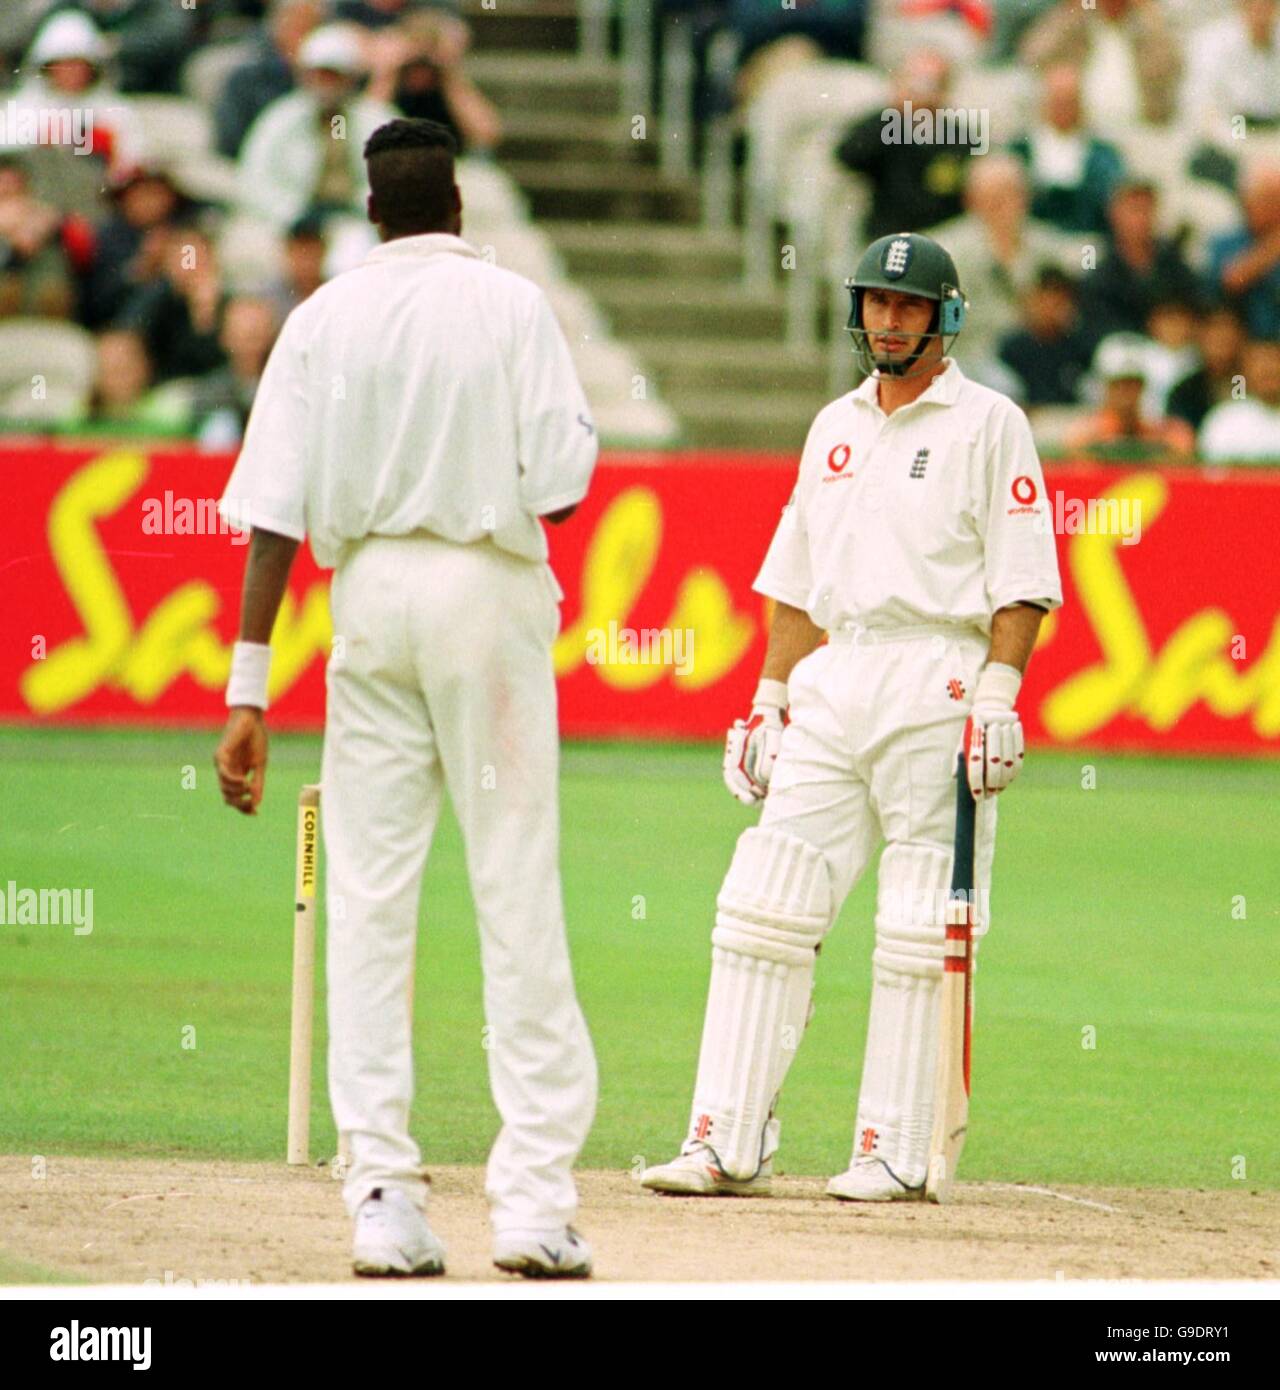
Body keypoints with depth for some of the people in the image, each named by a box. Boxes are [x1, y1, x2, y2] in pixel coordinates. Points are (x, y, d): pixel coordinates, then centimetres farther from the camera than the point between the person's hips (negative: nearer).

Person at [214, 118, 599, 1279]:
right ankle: (534, 1193, -7)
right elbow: (563, 482, -8)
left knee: (369, 898, 4)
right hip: (490, 586, -2)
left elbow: (274, 513, -2)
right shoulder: (510, 305, -1)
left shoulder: (322, 320, 5)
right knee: (516, 889, -1)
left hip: (367, 595, 2)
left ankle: (384, 1195, 0)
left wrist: (249, 689, -2)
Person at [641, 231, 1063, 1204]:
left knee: (919, 933, -5)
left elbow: (1024, 581, -6)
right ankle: (729, 1147, -1)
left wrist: (997, 695, -16)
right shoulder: (838, 426, 20)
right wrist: (769, 700, 16)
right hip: (831, 684, 6)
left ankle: (897, 1154, -1)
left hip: (939, 685, -6)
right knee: (764, 903, -1)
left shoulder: (988, 423, 0)